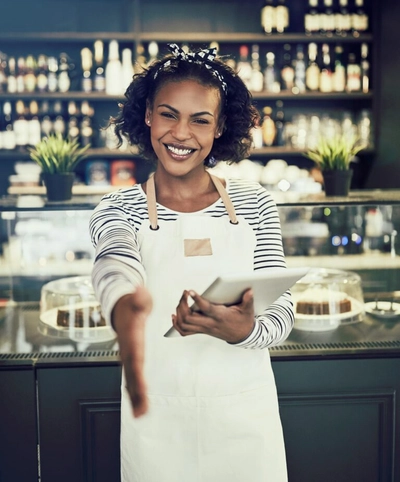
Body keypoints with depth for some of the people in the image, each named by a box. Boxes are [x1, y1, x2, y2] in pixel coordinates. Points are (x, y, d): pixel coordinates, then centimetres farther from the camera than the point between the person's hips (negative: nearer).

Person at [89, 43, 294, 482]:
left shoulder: (254, 204, 0)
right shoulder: (117, 209, -4)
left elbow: (282, 310, -1)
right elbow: (114, 266, -26)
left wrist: (244, 331, -24)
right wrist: (126, 310, -49)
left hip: (245, 411, 1)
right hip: (156, 415, -1)